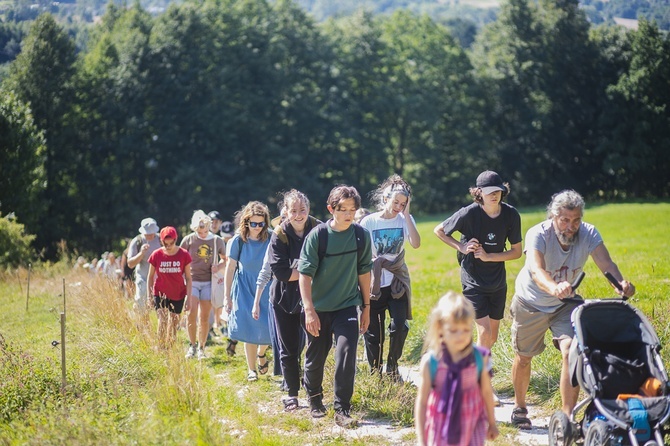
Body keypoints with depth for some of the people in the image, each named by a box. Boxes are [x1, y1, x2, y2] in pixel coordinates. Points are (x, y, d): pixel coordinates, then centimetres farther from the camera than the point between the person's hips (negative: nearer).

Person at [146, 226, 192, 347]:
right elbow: (150, 276, 3)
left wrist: (189, 296, -7)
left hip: (178, 295, 1)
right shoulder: (156, 255, -8)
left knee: (174, 324, 9)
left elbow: (188, 278, -2)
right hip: (160, 293, -1)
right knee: (162, 321, -15)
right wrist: (149, 295, -2)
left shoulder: (184, 255, -9)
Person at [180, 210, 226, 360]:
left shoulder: (217, 241, 2)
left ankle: (201, 349, 12)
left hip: (208, 283, 1)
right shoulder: (188, 240, -2)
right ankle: (192, 346, 3)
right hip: (192, 281, -1)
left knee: (204, 317, 3)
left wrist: (218, 267, -7)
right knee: (192, 313, -13)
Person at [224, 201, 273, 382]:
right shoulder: (238, 241, -10)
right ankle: (251, 370, 13)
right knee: (250, 330, -1)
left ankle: (261, 353, 29)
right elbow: (230, 269, -3)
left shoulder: (270, 240, -9)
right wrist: (227, 296, -2)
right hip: (245, 290, -1)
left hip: (266, 288, 1)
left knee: (268, 329, -5)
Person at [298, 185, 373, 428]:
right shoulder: (318, 235, -13)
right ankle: (314, 397, 37)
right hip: (319, 307, -1)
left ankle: (342, 410, -7)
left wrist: (366, 306, 9)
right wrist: (309, 310, -20)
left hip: (347, 305, 1)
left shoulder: (361, 235, -4)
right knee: (316, 357, 11)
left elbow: (364, 271, 6)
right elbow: (305, 273, -14)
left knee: (346, 354, -14)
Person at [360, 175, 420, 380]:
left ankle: (392, 367, 13)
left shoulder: (405, 220, -2)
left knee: (399, 327, -8)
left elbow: (416, 243, -19)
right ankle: (375, 372, 20)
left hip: (398, 283, 1)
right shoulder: (369, 221, -5)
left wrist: (406, 215, -18)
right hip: (374, 284, -1)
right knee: (373, 331, 3)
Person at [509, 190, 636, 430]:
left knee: (572, 352, -17)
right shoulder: (538, 235, -31)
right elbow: (536, 270, -49)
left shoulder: (588, 234, -21)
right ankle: (519, 407, 36)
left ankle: (567, 416, -11)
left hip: (565, 304, 2)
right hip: (530, 303, -2)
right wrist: (554, 288, -70)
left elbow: (605, 263, -36)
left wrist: (620, 283, -59)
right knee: (523, 356, 11)